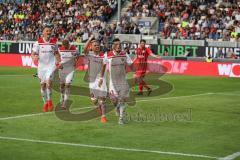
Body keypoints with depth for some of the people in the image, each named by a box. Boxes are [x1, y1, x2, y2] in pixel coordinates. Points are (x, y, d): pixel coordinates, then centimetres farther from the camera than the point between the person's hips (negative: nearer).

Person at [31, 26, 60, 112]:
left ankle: (49, 100, 1)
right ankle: (45, 103, 23)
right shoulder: (38, 42, -4)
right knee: (43, 85, 7)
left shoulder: (54, 42, 2)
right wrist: (34, 57, -27)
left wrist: (57, 61, 0)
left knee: (48, 82, -19)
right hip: (41, 66, 1)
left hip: (51, 65, -1)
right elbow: (33, 53, -5)